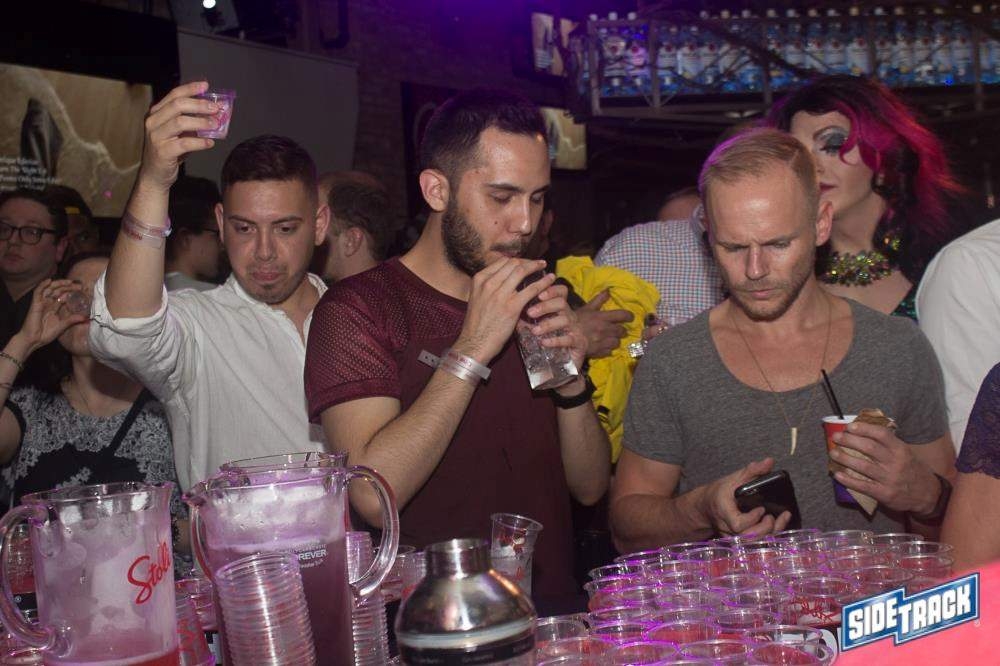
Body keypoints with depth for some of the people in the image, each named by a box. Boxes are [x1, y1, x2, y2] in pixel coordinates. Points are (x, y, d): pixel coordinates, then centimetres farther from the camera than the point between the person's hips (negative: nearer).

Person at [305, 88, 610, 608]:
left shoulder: (533, 307, 13)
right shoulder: (358, 308, -3)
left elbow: (590, 487, 12)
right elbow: (373, 493, -17)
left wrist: (570, 382, -5)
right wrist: (471, 351, -17)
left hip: (553, 610, 5)